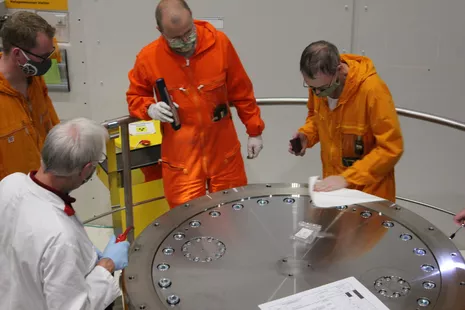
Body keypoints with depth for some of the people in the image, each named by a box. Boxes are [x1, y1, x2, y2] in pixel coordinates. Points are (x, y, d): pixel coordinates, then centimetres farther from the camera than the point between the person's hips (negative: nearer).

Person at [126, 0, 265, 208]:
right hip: (180, 155, -1)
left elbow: (241, 91, 1)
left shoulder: (220, 42, -9)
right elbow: (135, 97, 8)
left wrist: (254, 131, 5)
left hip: (224, 149, 1)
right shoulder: (148, 57, -10)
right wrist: (149, 109, -15)